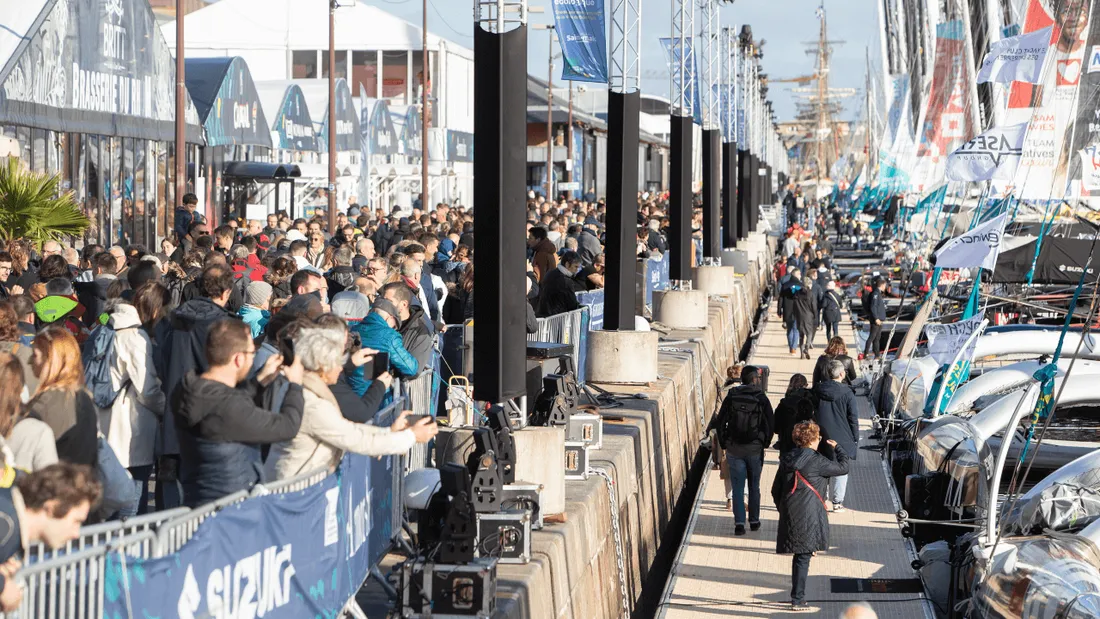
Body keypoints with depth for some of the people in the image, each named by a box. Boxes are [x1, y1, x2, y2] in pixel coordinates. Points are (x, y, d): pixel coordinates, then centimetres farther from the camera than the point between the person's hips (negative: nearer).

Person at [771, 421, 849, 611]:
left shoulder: (787, 460, 7)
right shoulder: (816, 461, -13)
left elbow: (775, 490, 12)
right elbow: (843, 467, -3)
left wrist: (783, 509, 23)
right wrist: (838, 449, 14)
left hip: (789, 516, 7)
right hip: (808, 518, -7)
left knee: (799, 555, 15)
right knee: (803, 556, -2)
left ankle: (797, 596, 21)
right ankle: (797, 599, 0)